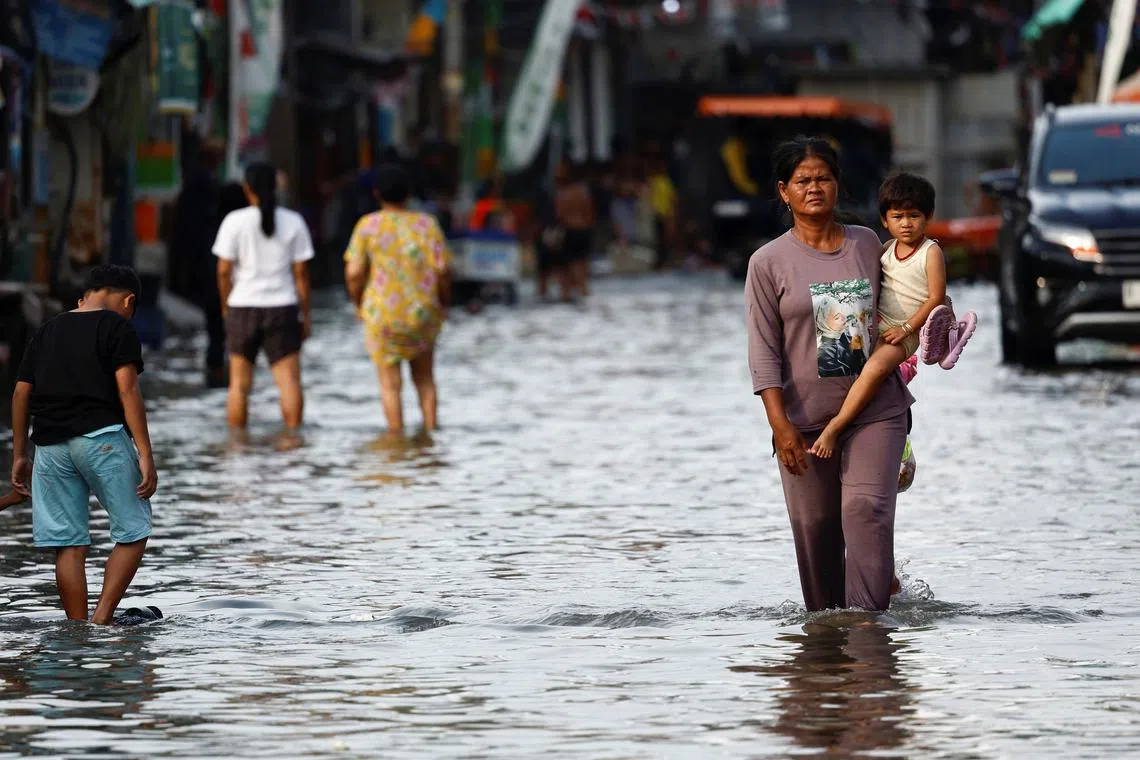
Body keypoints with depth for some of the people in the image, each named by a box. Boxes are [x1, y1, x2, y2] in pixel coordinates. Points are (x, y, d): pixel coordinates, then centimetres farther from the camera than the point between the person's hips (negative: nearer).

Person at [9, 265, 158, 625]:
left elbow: (21, 393, 16)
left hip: (49, 444, 5)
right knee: (133, 532, 3)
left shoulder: (47, 330, 18)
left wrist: (19, 456, 20)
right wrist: (145, 455, -10)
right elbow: (127, 390, -8)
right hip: (101, 437, -5)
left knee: (69, 544, 6)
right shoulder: (117, 326, 1)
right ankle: (101, 619, -9)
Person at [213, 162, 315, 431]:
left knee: (239, 383, 8)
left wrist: (225, 307, 8)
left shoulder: (235, 221, -5)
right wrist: (306, 313, 6)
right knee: (289, 380, -1)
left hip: (243, 307, 0)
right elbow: (301, 272, 0)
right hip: (282, 308, 0)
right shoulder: (293, 222, -1)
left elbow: (224, 270, -6)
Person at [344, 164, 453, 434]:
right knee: (424, 378, 21)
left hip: (382, 314, -2)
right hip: (423, 313, 2)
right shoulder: (427, 224, -4)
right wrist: (445, 303, 8)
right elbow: (442, 270, -9)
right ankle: (431, 430, 15)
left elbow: (353, 273, -9)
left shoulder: (368, 226, -7)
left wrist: (358, 304, 8)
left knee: (390, 383, 8)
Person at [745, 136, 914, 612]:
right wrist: (780, 425, -11)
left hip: (876, 411, 1)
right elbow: (764, 352, -4)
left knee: (867, 510, -15)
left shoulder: (867, 244, 9)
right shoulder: (769, 263, 0)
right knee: (815, 528, 2)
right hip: (805, 418, -1)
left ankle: (869, 616, -18)